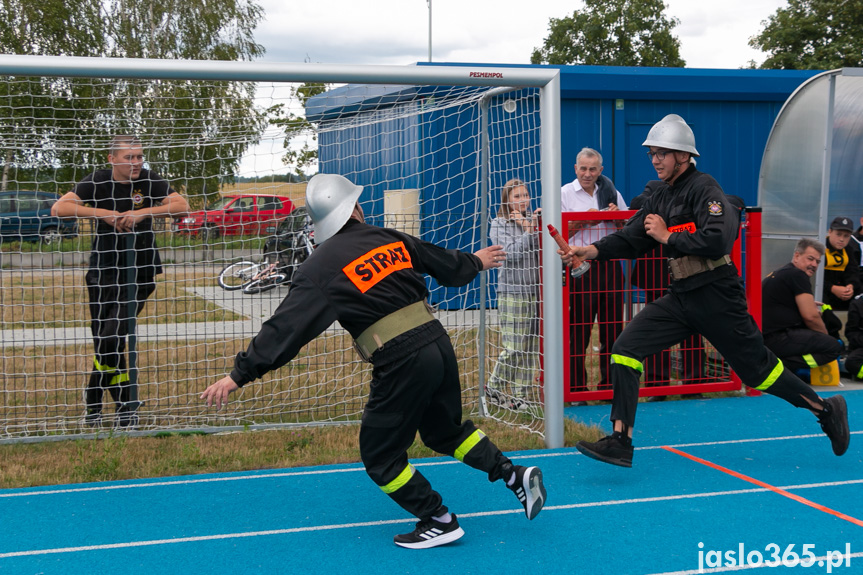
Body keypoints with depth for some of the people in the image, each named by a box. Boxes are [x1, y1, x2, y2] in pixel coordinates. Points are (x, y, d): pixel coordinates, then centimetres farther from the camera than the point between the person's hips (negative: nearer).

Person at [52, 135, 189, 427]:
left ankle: (94, 398, 5)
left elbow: (181, 205, -14)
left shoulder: (149, 180, -4)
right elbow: (58, 208, -15)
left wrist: (143, 212, -24)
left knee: (111, 337, -12)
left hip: (139, 270, -1)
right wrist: (102, 212, -24)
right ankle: (126, 404, 14)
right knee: (103, 340, 2)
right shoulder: (97, 181, -5)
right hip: (103, 269, 2)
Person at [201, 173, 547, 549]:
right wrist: (476, 261, 46)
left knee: (380, 455, 11)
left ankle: (439, 522, 14)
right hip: (439, 344, 6)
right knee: (445, 429, 28)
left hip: (402, 363, -6)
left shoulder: (320, 267, -4)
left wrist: (239, 375, -7)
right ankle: (515, 475, 26)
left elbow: (287, 328, -10)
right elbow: (448, 266, 23)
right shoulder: (388, 238, 11)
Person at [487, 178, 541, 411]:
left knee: (531, 346, 4)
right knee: (514, 347, -7)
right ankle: (493, 387, 11)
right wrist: (529, 231, -9)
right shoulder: (499, 224, 1)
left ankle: (520, 394, 13)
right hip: (512, 292, -4)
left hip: (535, 290, 5)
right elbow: (511, 253, -10)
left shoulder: (533, 220, 12)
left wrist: (539, 226, -5)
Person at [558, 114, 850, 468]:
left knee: (757, 369, 3)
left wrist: (667, 237, -16)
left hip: (717, 298, -7)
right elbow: (631, 239, 11)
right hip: (681, 298, 8)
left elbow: (718, 240, -25)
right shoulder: (661, 198, 13)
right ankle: (620, 441, -6)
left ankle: (826, 410, 27)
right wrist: (591, 250, -6)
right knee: (626, 349, -7)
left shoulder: (703, 189, -12)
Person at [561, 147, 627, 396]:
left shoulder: (612, 193, 14)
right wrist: (584, 220, -12)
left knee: (612, 325, 4)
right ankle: (576, 385, 3)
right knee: (579, 328, -3)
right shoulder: (565, 194, 4)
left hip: (610, 265, 3)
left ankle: (610, 383, 13)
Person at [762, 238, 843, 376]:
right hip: (776, 338, -10)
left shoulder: (779, 273, 22)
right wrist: (826, 336, 4)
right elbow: (810, 316, -12)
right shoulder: (798, 275, -8)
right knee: (834, 346, -15)